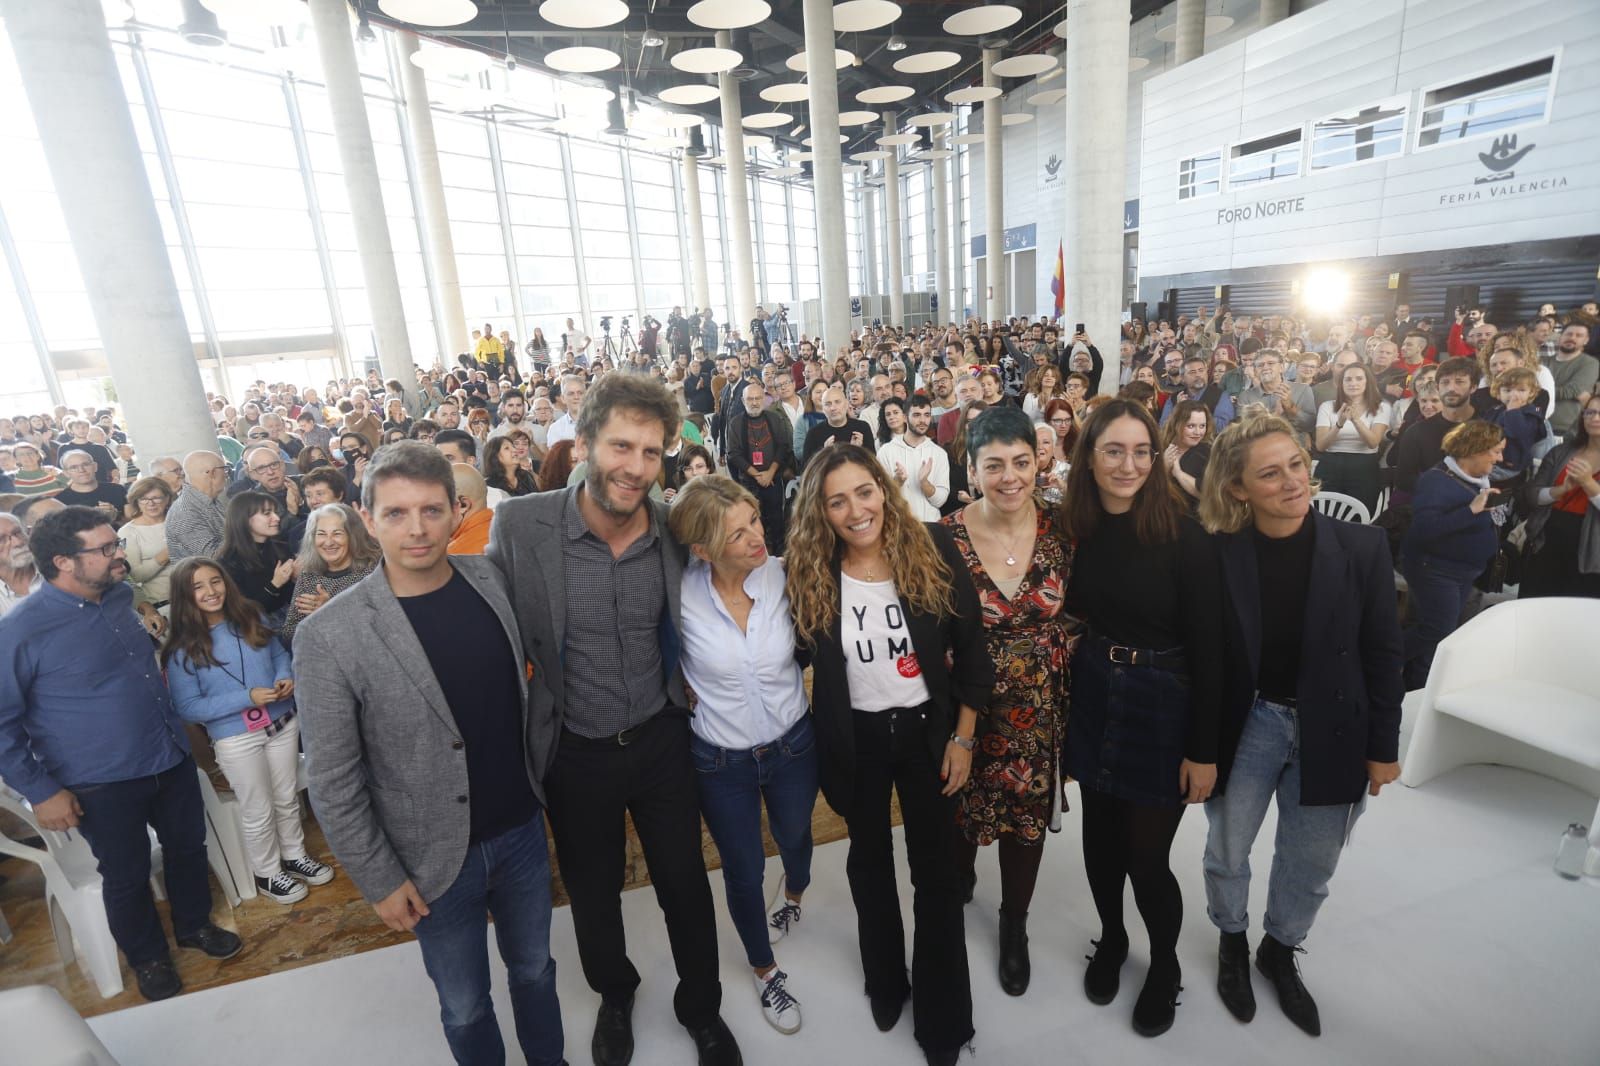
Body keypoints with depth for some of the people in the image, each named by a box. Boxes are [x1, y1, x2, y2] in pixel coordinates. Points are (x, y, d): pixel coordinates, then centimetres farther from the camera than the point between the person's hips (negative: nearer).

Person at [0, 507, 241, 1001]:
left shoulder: (121, 597, -1)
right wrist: (41, 791, -12)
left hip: (172, 759, 5)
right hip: (101, 783, -5)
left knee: (188, 846, 21)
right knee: (127, 875, 15)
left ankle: (195, 924, 45)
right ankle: (149, 958, 38)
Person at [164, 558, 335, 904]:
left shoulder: (251, 619, -3)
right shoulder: (183, 649, -14)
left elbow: (279, 654, 10)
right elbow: (187, 708, -14)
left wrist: (286, 678, -12)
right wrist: (247, 697, -23)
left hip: (282, 724, 4)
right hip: (236, 740, -3)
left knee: (287, 799, 19)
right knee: (259, 813, 13)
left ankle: (295, 856, 41)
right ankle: (268, 875, 34)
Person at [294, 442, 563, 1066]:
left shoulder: (493, 582, -8)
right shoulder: (330, 636, -19)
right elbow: (332, 780, -12)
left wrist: (546, 777, 7)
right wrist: (379, 879, -8)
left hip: (523, 830, 3)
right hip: (436, 860, -3)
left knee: (534, 969, 24)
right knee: (465, 1007, 18)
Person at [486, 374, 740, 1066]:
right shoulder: (519, 524, -19)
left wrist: (688, 690, 6)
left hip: (662, 740, 1)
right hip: (575, 753, 0)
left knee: (685, 884, 18)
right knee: (592, 893, 22)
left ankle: (701, 1007, 47)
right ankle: (614, 994, 55)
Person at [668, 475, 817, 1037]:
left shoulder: (785, 573, -19)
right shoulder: (680, 594, -24)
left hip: (793, 746, 2)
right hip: (720, 762, -2)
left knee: (794, 837, 29)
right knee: (743, 871, 18)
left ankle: (794, 893, 67)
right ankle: (765, 969, 49)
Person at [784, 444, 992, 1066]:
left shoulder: (934, 549, -15)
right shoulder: (809, 572, -12)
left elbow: (971, 647, -8)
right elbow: (797, 652, 2)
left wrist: (963, 738, -6)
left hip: (927, 728, -1)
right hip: (856, 739, 1)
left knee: (938, 869, 12)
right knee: (869, 860, 21)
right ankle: (884, 981, 48)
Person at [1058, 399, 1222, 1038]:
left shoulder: (1183, 536, -17)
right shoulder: (1074, 530, -4)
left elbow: (1209, 649, -13)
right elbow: (1070, 618, 5)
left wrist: (1204, 750, -11)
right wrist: (1064, 709, 4)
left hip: (1162, 709, -4)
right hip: (1092, 700, 4)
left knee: (1146, 857, 7)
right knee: (1101, 839, 18)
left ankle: (1164, 966, 37)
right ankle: (1111, 941, 45)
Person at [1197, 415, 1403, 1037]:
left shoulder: (1362, 547, -12)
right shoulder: (1218, 556, -14)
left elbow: (1381, 652, -4)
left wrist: (1383, 747, -1)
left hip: (1332, 731, 1)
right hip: (1246, 724, -1)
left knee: (1310, 864, 19)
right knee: (1227, 852, 16)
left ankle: (1281, 951, 46)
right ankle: (1233, 942, 44)